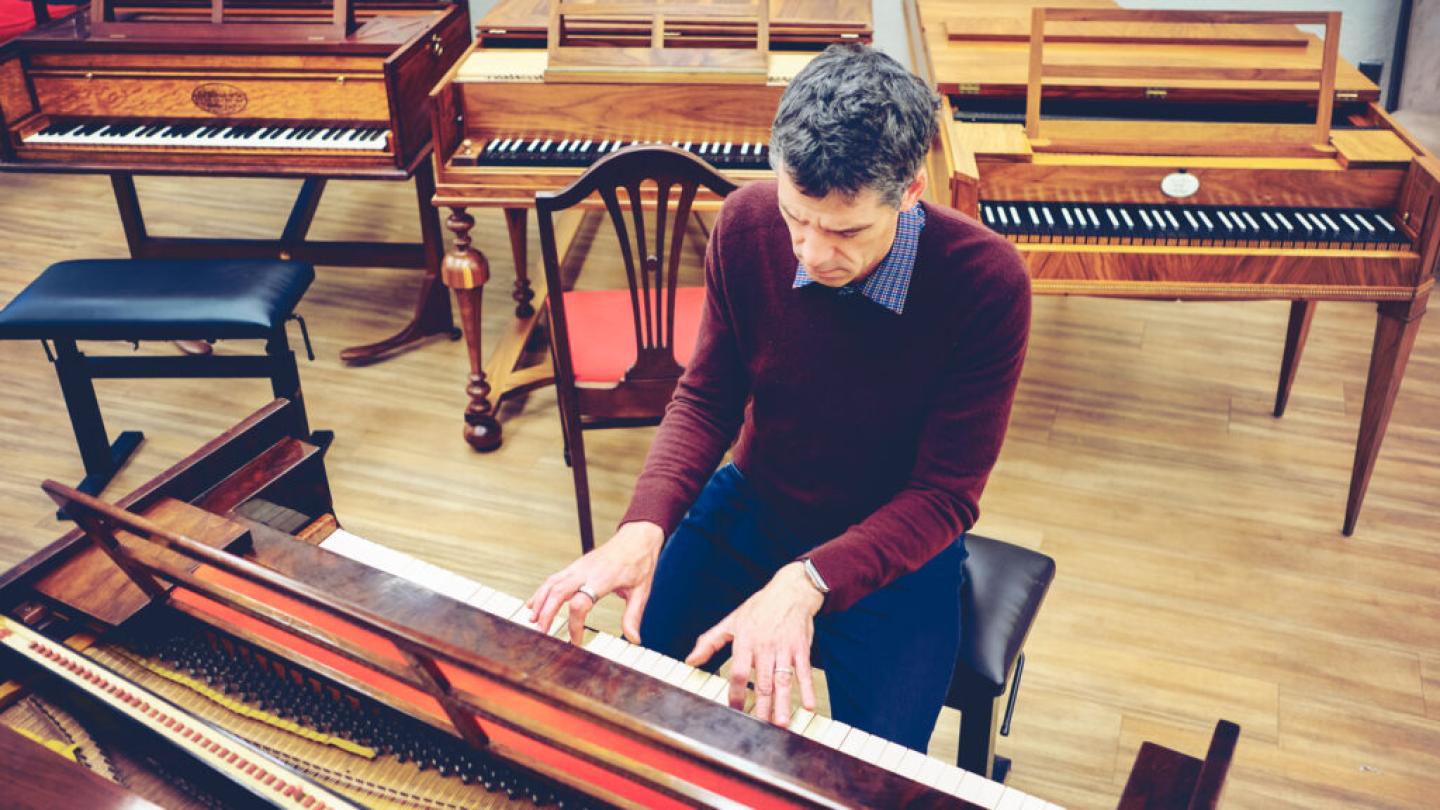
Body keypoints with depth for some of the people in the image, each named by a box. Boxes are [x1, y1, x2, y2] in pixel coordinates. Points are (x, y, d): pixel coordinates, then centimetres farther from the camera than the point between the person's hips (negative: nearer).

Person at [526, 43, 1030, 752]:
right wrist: (642, 529, -24)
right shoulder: (748, 225, -15)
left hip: (894, 548, -2)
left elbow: (945, 497, -20)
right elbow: (705, 400, -6)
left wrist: (804, 583, -36)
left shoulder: (987, 282, -25)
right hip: (749, 508, 3)